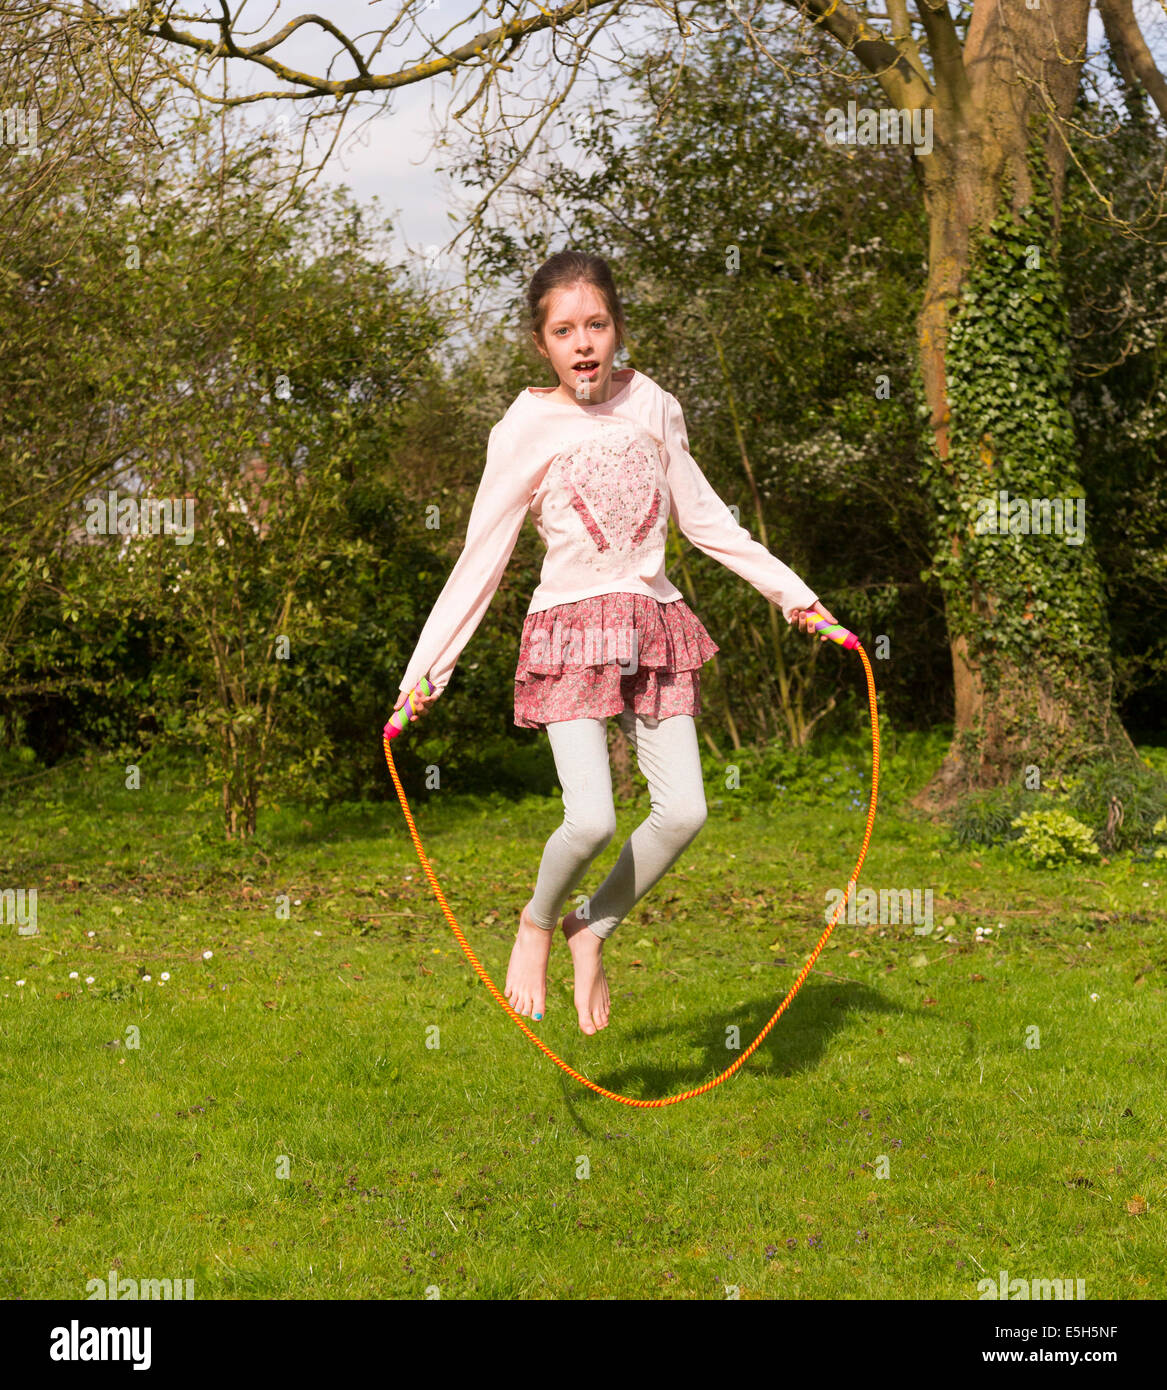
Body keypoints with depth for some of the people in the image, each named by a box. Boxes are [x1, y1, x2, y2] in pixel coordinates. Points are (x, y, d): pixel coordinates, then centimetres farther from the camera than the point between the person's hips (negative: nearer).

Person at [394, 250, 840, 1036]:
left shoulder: (651, 405, 6)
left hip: (654, 627, 4)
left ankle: (595, 930, 16)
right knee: (592, 820, -18)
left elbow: (703, 517, 16)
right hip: (571, 631, -4)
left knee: (684, 811, -7)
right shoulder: (526, 430, -4)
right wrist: (425, 671, -4)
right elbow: (481, 558, -1)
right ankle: (538, 924, 13)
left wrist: (791, 591, 15)